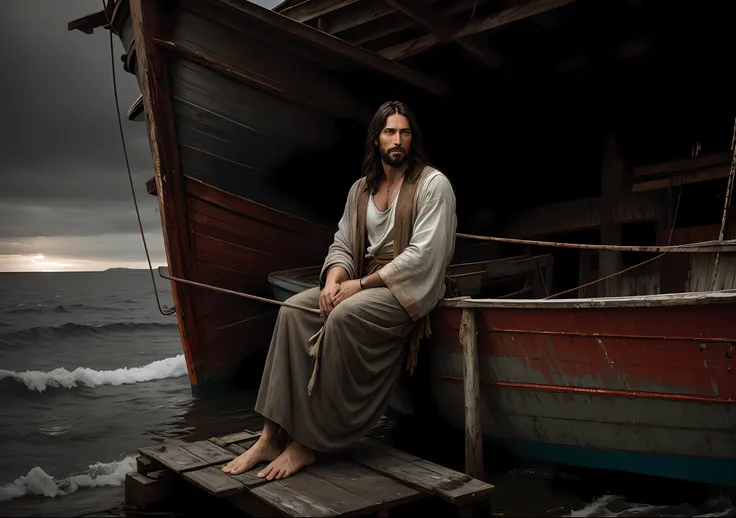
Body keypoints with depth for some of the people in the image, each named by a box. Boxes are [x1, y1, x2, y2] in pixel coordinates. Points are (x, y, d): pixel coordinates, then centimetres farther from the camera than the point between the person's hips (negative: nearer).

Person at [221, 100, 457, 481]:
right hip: (364, 284, 6)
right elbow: (342, 245, 12)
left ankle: (309, 443, -22)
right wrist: (333, 280, -11)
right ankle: (272, 436, -20)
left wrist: (361, 283, -16)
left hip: (408, 288, -6)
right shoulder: (361, 189, 14)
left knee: (343, 316, -33)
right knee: (295, 309, -19)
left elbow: (422, 254, -14)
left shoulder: (433, 184, -5)